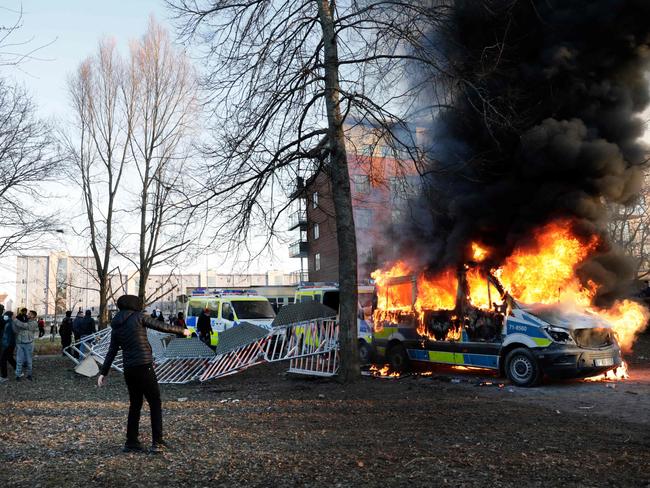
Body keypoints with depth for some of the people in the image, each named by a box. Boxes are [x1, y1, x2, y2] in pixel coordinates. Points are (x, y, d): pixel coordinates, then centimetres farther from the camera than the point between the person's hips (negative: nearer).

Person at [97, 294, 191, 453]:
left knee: (135, 404, 16)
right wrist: (182, 330, 12)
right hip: (144, 366, -5)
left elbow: (111, 352, 11)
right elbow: (162, 326, 0)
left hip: (128, 369, 5)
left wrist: (103, 373, 15)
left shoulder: (116, 327, 12)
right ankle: (157, 442, 1)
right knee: (155, 403, 4)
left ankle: (131, 442, 16)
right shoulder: (138, 317, -3)